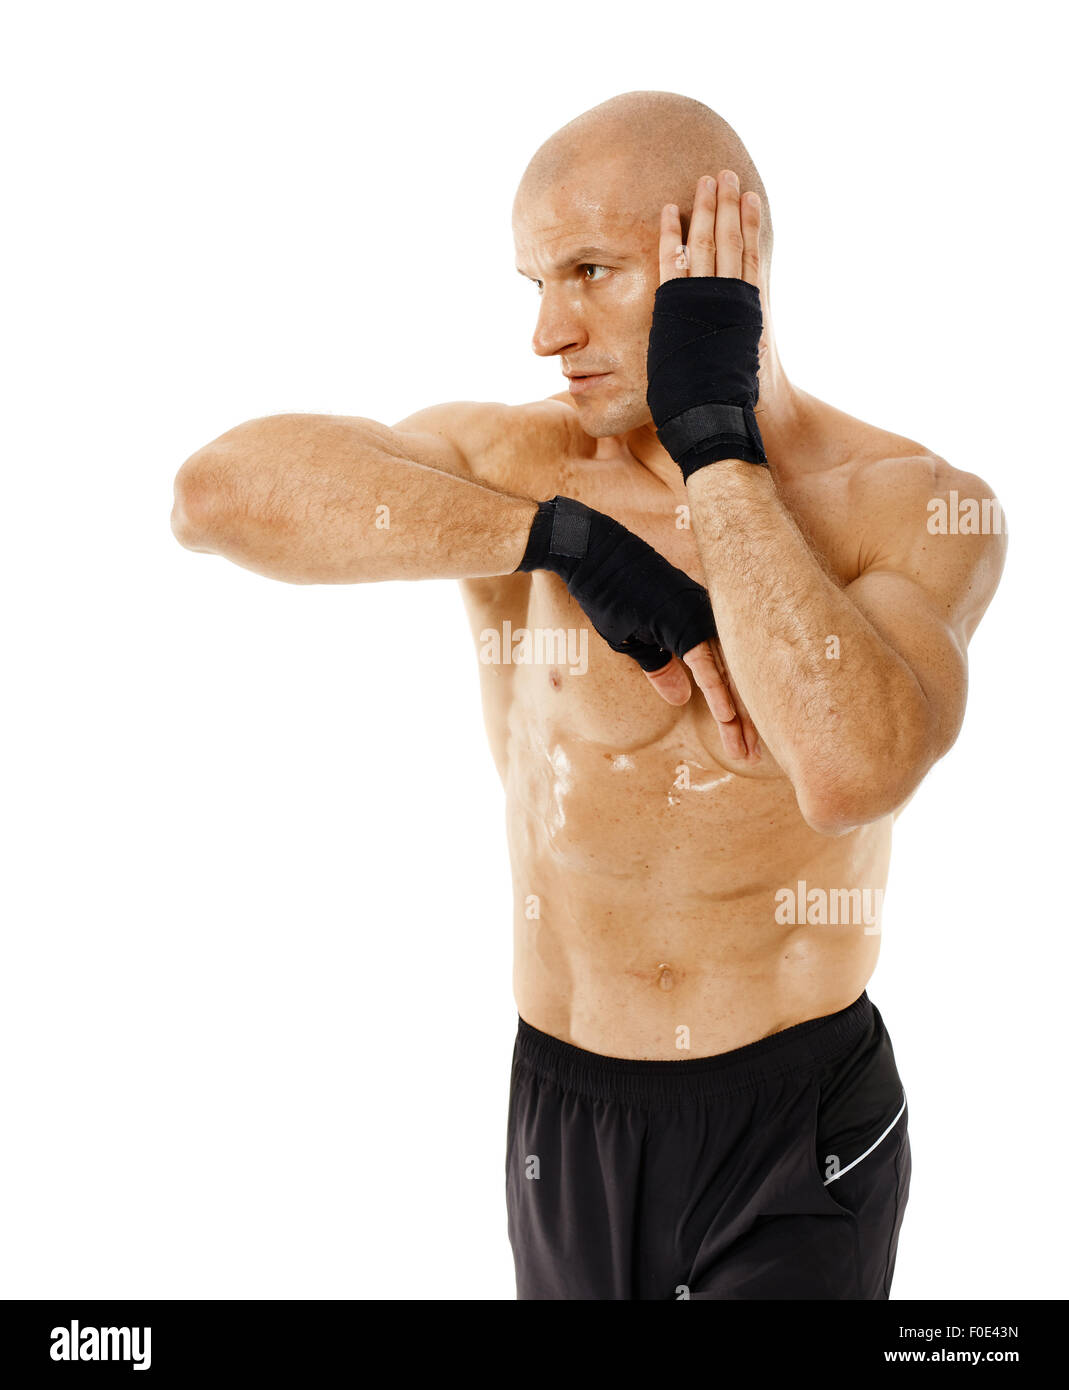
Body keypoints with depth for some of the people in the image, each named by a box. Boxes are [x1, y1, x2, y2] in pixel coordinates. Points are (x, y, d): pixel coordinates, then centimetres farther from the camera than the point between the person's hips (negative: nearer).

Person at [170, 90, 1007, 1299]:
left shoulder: (915, 507, -11)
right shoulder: (509, 461, -7)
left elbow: (851, 770, -30)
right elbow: (218, 490, -22)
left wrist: (714, 439, -23)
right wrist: (568, 538, -26)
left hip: (799, 1126, -1)